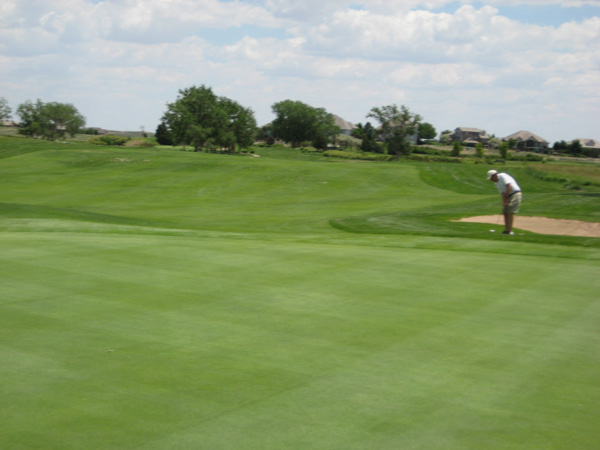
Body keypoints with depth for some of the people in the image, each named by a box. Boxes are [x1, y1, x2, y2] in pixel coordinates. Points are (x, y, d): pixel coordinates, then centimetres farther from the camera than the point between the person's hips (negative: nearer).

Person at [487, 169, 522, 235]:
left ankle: (509, 230, -14)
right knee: (505, 212, 7)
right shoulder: (497, 184, 16)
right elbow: (502, 193, 6)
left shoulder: (502, 176, -10)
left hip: (515, 194, -9)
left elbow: (509, 186, -21)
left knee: (510, 212, -13)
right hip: (509, 196, 9)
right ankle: (507, 230, 9)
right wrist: (504, 202, -10)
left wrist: (506, 197, -18)